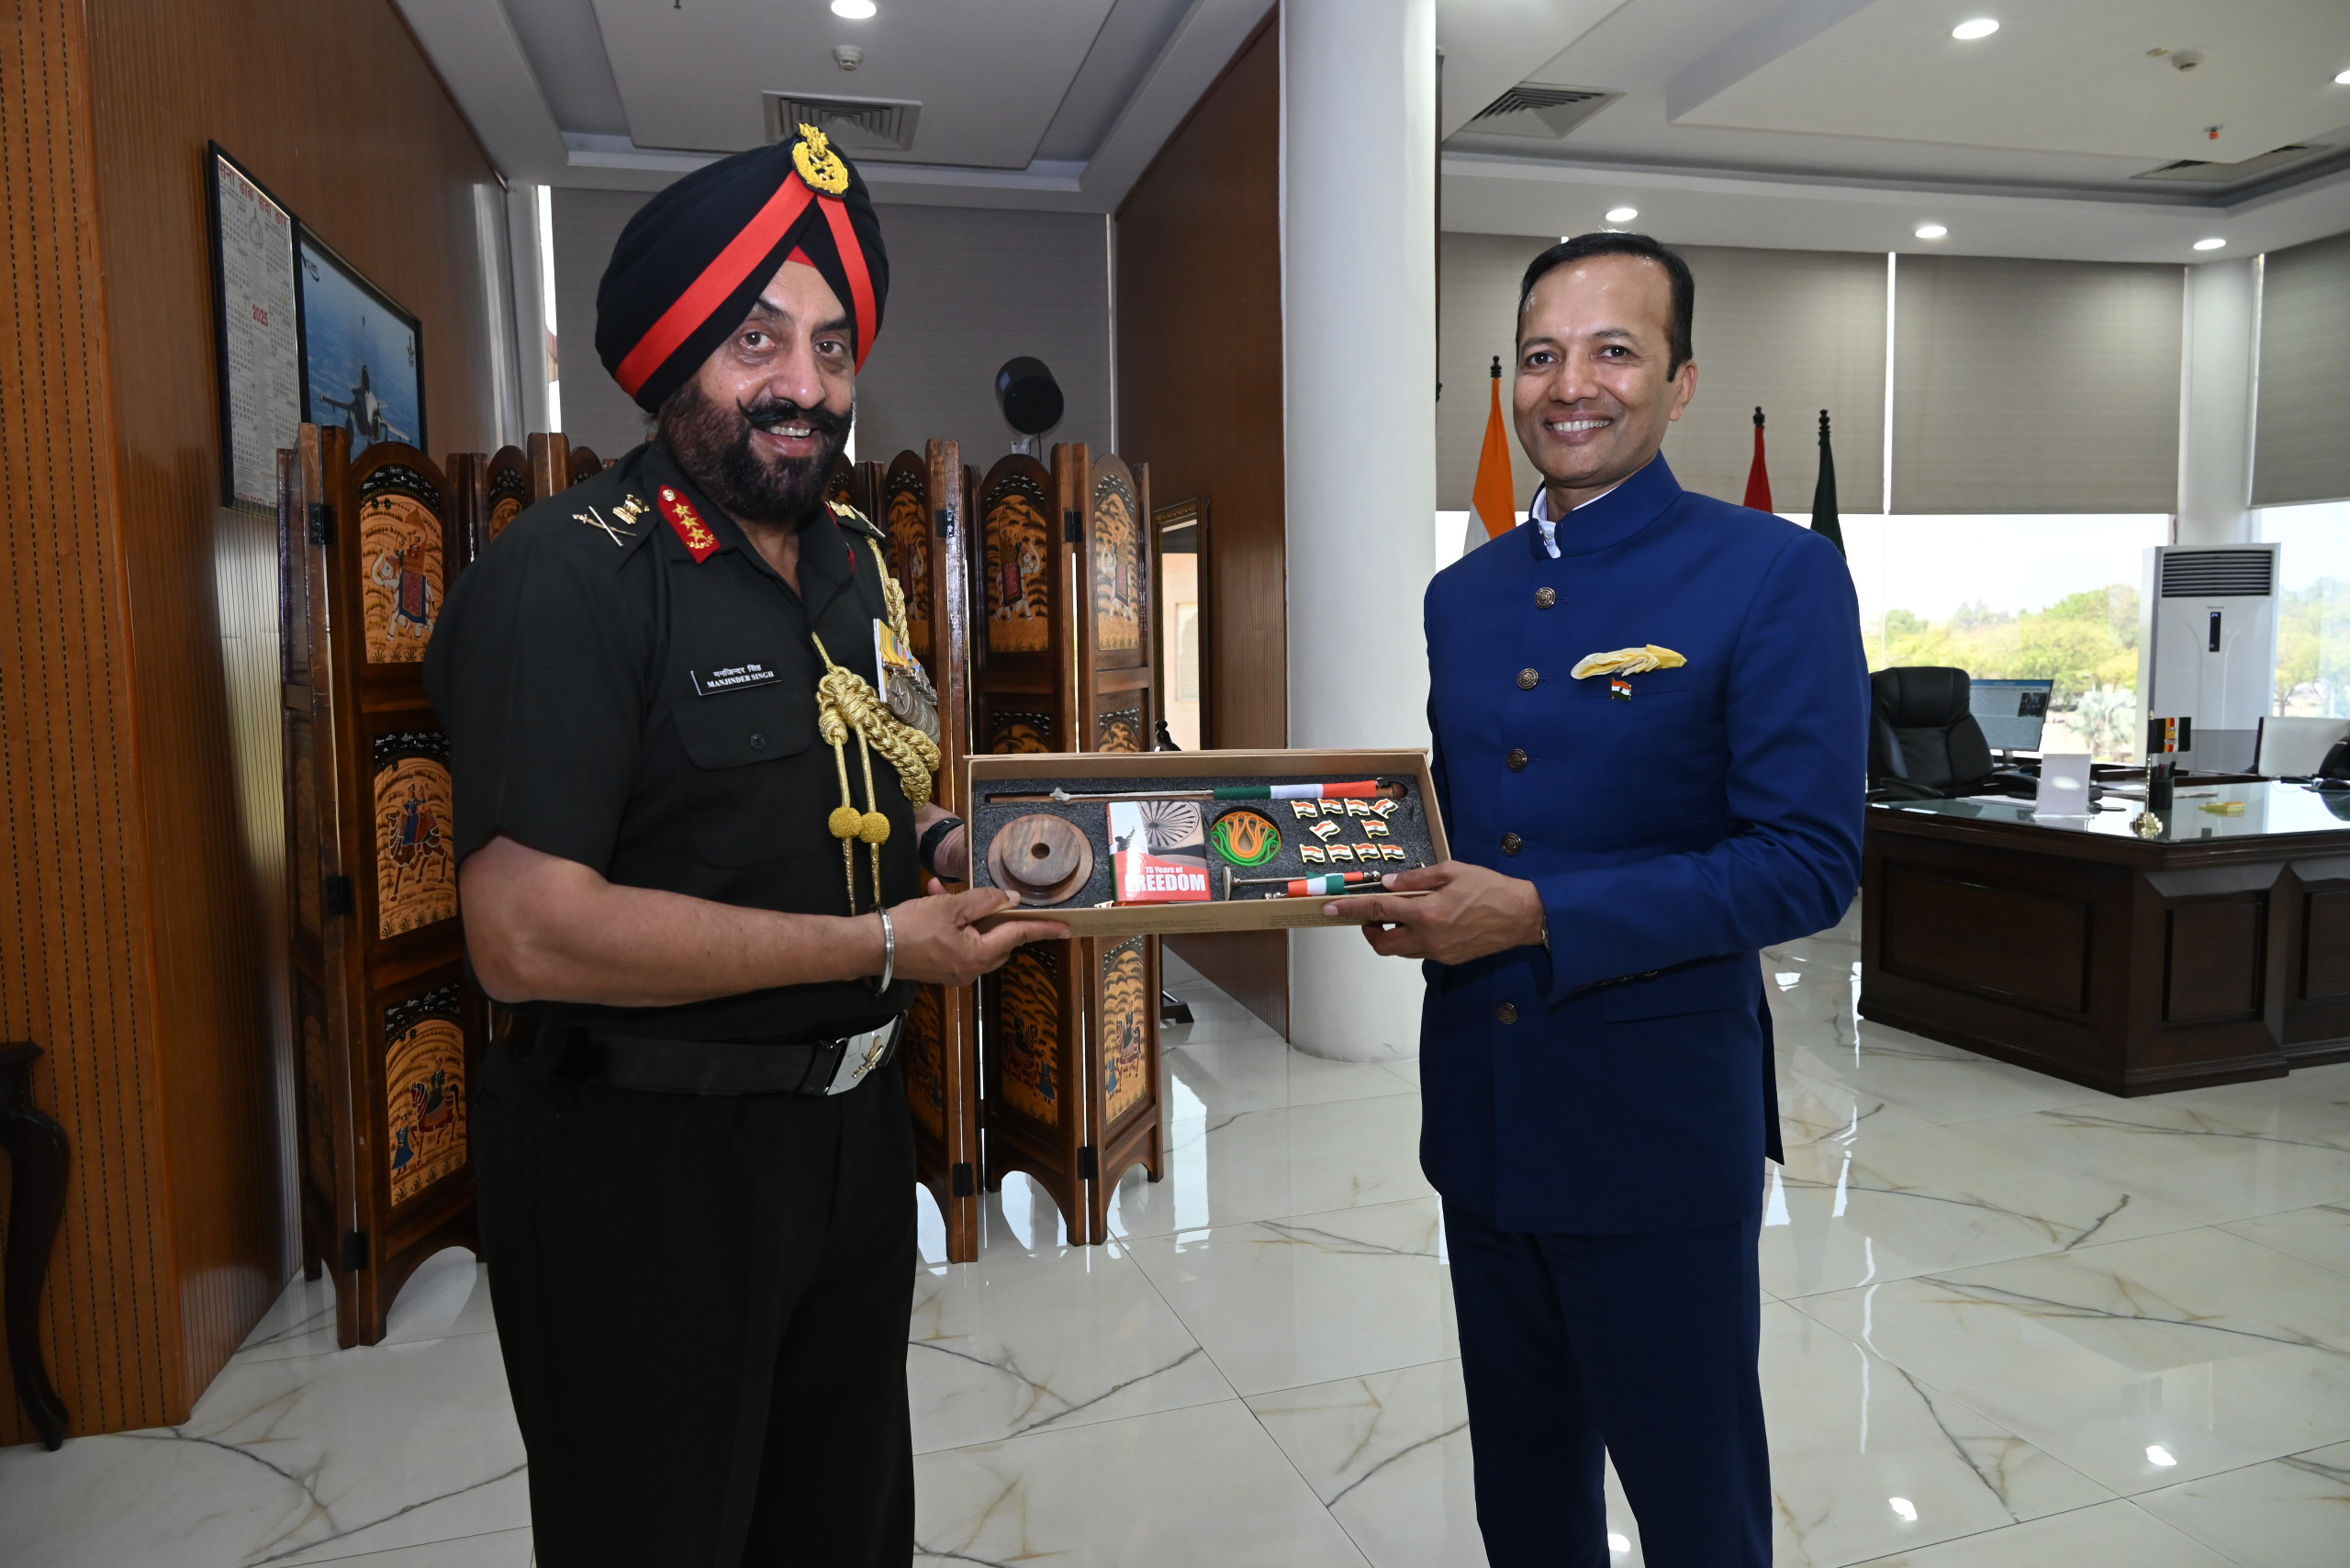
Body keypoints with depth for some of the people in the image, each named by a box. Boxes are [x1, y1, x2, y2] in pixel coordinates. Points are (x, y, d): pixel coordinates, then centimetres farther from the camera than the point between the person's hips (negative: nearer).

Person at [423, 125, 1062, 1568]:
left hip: (851, 1119, 8)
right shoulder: (571, 575, -18)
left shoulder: (856, 561, 8)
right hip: (646, 1161, -7)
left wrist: (957, 847, 0)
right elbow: (526, 935, -27)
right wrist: (880, 946, -22)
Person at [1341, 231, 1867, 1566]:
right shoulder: (1463, 593, 8)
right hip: (1480, 1116, 6)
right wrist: (1388, 876, -6)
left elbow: (1808, 863, -16)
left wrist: (1536, 917, -23)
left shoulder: (1777, 575, -11)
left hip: (1658, 1125, -5)